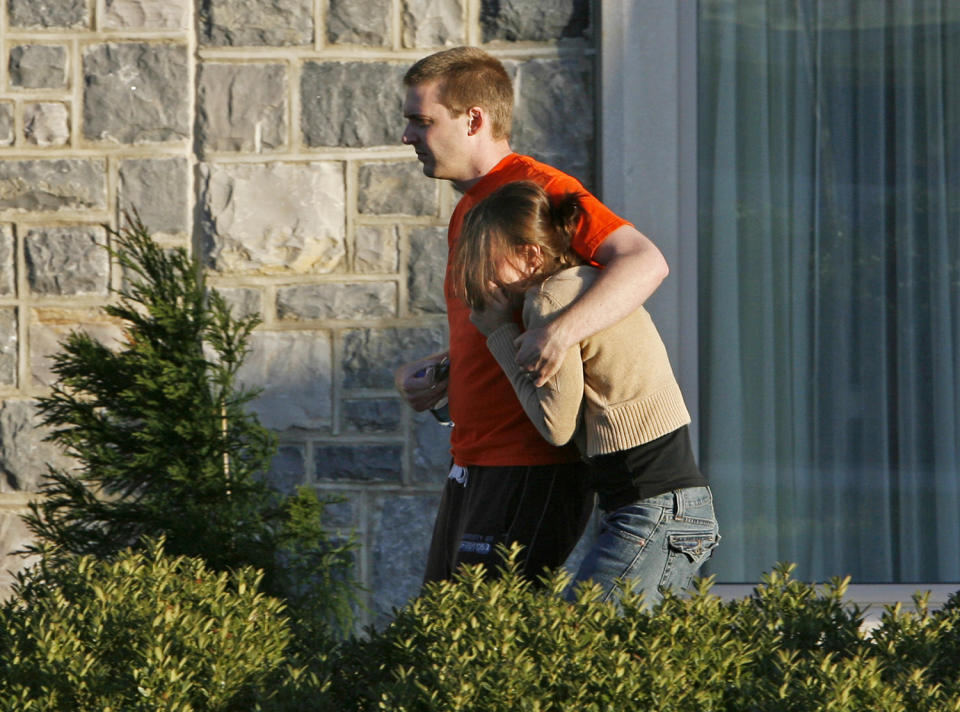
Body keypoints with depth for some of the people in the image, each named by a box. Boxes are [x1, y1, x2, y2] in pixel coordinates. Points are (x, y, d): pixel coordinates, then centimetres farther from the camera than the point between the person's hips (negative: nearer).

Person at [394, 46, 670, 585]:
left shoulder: (539, 188, -12)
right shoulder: (468, 212, 19)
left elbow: (645, 262, -25)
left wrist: (561, 333, -39)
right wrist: (425, 373, 8)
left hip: (532, 470, -10)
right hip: (474, 468, 10)